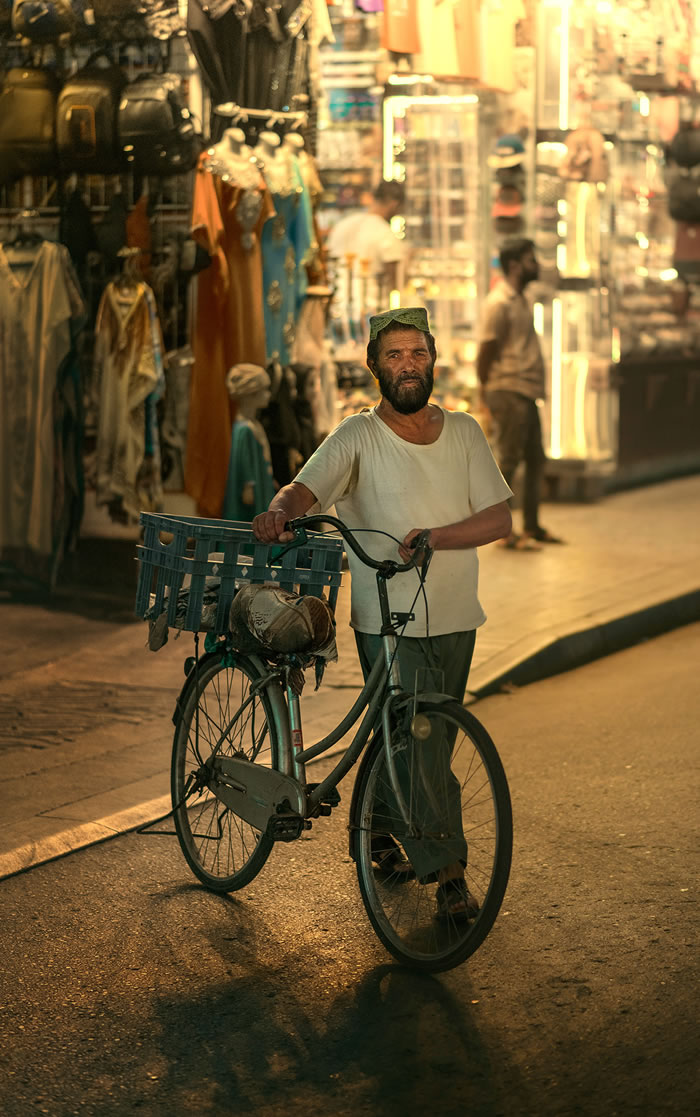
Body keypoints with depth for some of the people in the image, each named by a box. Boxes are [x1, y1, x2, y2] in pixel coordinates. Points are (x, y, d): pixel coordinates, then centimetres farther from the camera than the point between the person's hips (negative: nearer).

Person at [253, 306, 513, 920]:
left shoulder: (464, 432, 6)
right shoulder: (357, 437, -6)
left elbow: (500, 517, 0)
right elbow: (307, 486, -21)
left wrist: (435, 535, -17)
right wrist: (280, 511, -44)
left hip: (455, 616, 5)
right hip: (388, 618, -4)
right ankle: (448, 871, -1)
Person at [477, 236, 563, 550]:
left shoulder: (519, 300, 17)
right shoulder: (498, 303, -12)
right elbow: (486, 352, -13)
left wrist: (537, 388, 14)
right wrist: (486, 398, -12)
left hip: (527, 394, 9)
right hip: (509, 393, -9)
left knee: (535, 460, 12)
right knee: (508, 461, -4)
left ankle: (532, 526, 21)